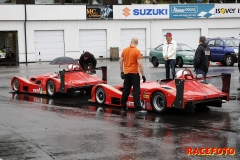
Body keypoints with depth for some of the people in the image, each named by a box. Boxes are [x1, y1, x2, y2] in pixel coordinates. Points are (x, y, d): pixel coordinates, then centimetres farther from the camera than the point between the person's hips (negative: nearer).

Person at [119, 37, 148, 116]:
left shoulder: (124, 50, 6)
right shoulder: (137, 51, -12)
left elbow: (121, 61, 9)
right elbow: (140, 64, -16)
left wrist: (122, 72, 18)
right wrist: (143, 75, -12)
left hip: (126, 73, 6)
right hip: (134, 73, -6)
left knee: (125, 90, 13)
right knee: (136, 91, -7)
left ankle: (123, 107, 19)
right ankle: (138, 109, -12)